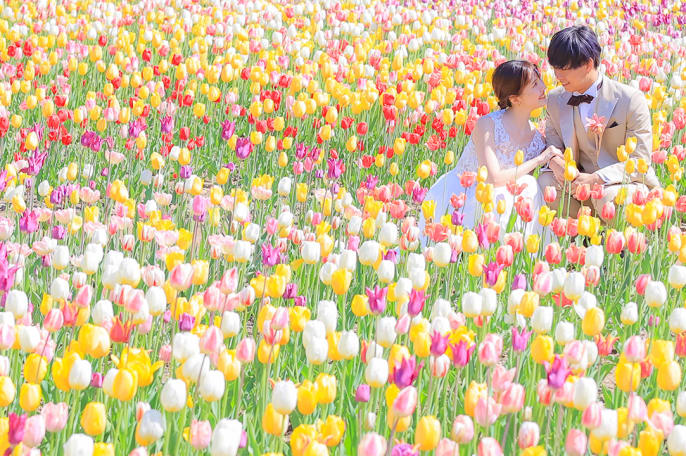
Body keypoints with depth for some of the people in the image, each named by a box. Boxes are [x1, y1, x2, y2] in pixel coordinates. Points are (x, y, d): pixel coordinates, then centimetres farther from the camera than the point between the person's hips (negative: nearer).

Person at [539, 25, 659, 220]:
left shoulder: (631, 100, -12)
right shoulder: (555, 100, 3)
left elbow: (640, 161, -13)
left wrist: (596, 179, -27)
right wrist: (555, 162, -18)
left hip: (627, 183, -4)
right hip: (583, 181, 4)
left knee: (609, 197, -37)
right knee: (545, 182, -24)